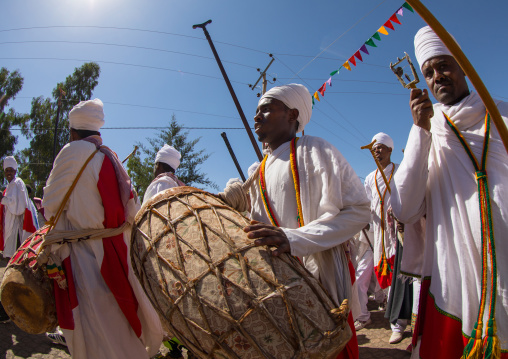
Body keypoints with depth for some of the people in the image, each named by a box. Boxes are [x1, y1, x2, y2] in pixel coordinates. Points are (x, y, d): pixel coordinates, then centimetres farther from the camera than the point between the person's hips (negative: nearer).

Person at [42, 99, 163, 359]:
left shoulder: (72, 151, -8)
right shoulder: (111, 157, 10)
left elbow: (52, 204, -5)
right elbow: (130, 208, 11)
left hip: (84, 252, -6)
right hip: (117, 247, 7)